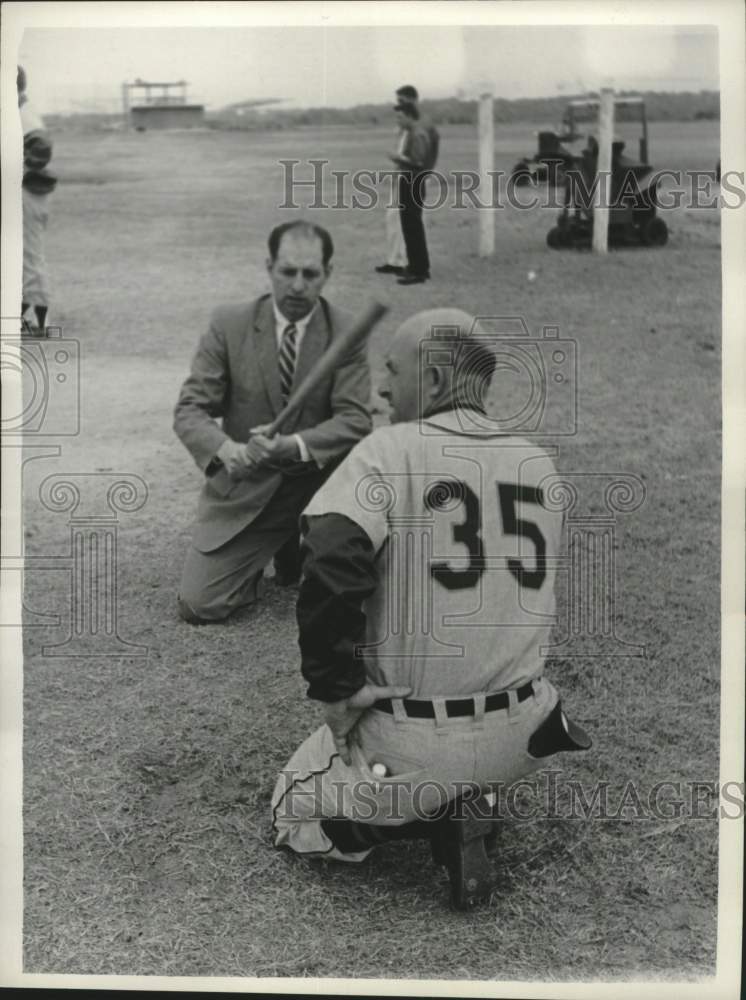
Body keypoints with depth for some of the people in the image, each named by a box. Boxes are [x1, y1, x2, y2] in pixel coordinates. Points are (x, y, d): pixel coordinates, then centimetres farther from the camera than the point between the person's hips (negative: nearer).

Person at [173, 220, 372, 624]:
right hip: (244, 489, 0)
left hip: (317, 484, 0)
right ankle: (254, 561, 25)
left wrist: (295, 445, -35)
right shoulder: (229, 325, -6)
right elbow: (189, 409, -9)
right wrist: (224, 448, -32)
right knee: (198, 605, -9)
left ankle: (297, 552, 11)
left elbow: (355, 420, -16)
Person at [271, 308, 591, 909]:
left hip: (411, 741, -5)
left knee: (295, 816, 20)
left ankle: (444, 818, -3)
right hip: (518, 736, 5)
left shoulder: (389, 450, -14)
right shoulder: (540, 465, 4)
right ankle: (468, 802, 8)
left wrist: (334, 688, -14)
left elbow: (331, 573, -27)